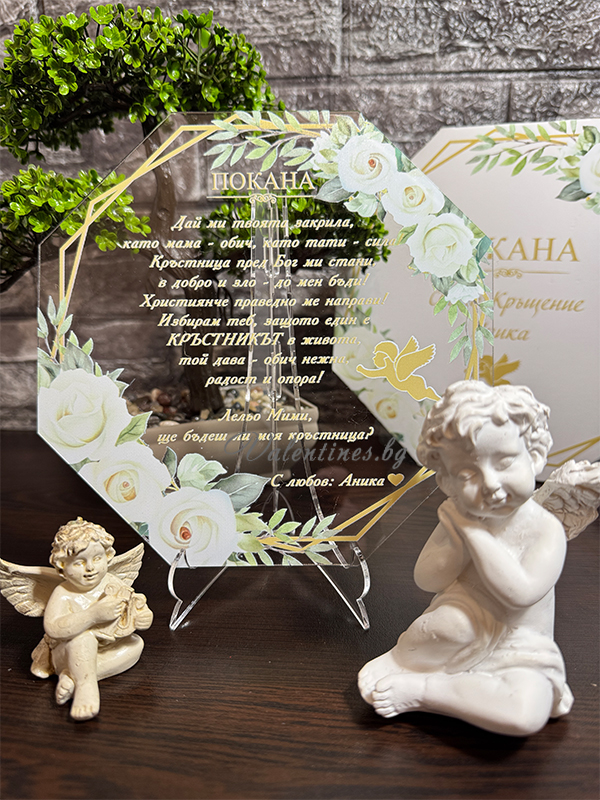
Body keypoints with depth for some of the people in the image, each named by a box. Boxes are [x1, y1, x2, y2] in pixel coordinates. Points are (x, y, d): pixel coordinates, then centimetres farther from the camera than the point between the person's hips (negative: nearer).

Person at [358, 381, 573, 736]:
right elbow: (426, 579, -7)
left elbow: (519, 593, -31)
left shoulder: (545, 529, -17)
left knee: (527, 713, -31)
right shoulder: (460, 519, -4)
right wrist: (461, 540, -21)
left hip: (518, 655, -1)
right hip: (463, 641, 2)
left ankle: (418, 690, -18)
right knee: (457, 618, -33)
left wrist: (474, 532, -28)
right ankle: (400, 661, -8)